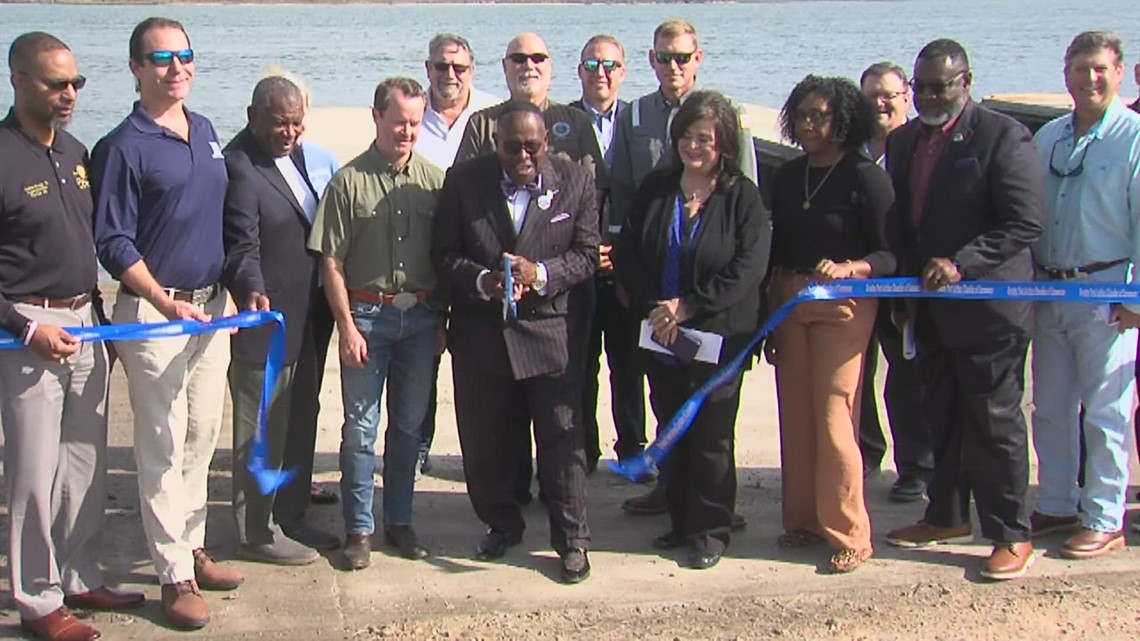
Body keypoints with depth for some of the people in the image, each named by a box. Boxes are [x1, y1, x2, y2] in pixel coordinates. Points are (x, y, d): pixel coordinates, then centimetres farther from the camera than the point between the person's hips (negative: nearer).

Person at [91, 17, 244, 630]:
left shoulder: (205, 132, 10)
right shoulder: (123, 147, -10)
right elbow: (113, 243, -11)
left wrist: (232, 291, 13)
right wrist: (166, 303, -18)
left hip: (211, 305, 7)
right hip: (153, 309, -6)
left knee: (202, 438, 14)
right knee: (162, 446, 0)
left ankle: (192, 548, 26)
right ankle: (174, 575, 7)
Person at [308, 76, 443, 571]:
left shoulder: (434, 180, 4)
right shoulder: (350, 181, -5)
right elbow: (332, 262, -5)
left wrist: (441, 321, 4)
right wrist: (347, 327, -9)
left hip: (421, 316, 3)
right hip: (366, 315, -3)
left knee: (409, 424, 11)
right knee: (360, 427, 3)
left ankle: (399, 521, 25)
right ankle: (359, 529, 14)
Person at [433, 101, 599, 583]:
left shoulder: (576, 182, -3)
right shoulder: (464, 180, -2)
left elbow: (586, 254, -2)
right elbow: (444, 254, -1)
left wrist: (540, 273, -20)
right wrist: (482, 280, -20)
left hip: (552, 331, -1)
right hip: (481, 332, 2)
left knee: (562, 438, 2)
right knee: (485, 439, 12)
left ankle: (572, 540, 16)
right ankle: (502, 526, 32)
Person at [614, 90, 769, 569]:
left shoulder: (743, 197, -7)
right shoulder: (655, 189, 5)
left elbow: (748, 268, -15)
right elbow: (627, 253, 2)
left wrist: (688, 306, -16)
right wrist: (653, 307, -11)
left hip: (718, 336, -4)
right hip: (661, 336, 4)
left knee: (712, 436, 2)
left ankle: (710, 530, 14)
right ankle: (680, 522, 25)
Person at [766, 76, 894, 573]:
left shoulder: (866, 177, -7)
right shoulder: (787, 177, 11)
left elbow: (890, 255, -10)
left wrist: (847, 268, -27)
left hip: (843, 305, -6)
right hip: (788, 303, 6)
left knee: (833, 417, -7)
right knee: (794, 415, 7)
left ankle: (848, 532, 4)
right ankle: (803, 519, 19)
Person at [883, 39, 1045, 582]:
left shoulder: (1003, 137, -11)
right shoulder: (904, 140, 10)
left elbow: (1025, 224, -16)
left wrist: (961, 264, -22)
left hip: (988, 307, -7)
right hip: (931, 307, 7)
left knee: (994, 422, -1)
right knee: (942, 417, 16)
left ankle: (1011, 536, 9)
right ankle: (946, 517, 30)